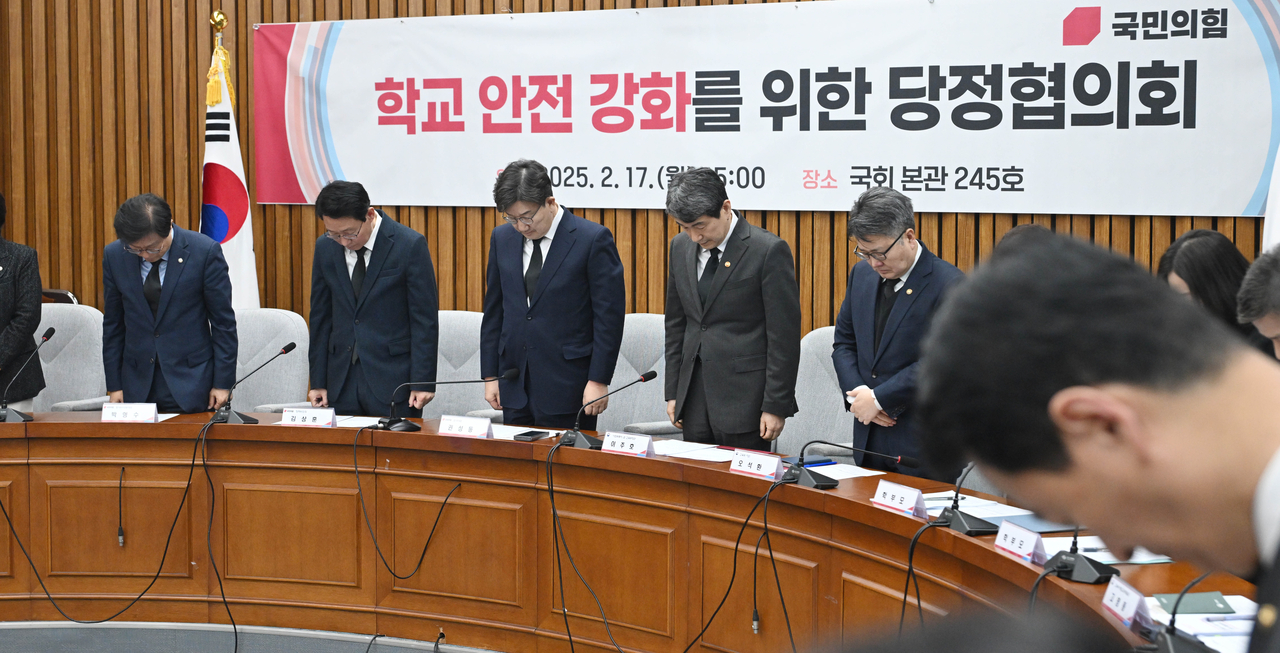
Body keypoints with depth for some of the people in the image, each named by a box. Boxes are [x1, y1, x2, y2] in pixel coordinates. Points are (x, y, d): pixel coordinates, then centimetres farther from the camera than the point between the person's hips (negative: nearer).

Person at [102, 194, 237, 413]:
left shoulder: (205, 251, -10)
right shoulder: (114, 255, 0)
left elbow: (223, 322, -4)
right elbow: (113, 325, 8)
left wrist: (222, 383, -4)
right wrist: (114, 385, 7)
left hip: (189, 383, -3)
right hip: (137, 386, 3)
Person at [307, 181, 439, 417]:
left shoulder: (410, 245, -8)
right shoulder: (325, 247, 6)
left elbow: (425, 320, -6)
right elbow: (321, 318, 12)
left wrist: (423, 382, -9)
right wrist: (318, 382, 8)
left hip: (393, 381, -4)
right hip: (342, 383, 4)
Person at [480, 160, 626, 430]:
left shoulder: (593, 239, -8)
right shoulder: (502, 238, 8)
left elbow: (610, 316, -8)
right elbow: (494, 311, 14)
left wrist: (599, 380, -11)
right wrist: (490, 375, 10)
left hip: (567, 387, -5)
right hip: (514, 385, 5)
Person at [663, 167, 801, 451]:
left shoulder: (769, 250, -10)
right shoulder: (681, 247, 9)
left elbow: (784, 336, -10)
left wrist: (776, 406, -12)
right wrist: (673, 393, 13)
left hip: (744, 399, -6)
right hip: (694, 397, 6)